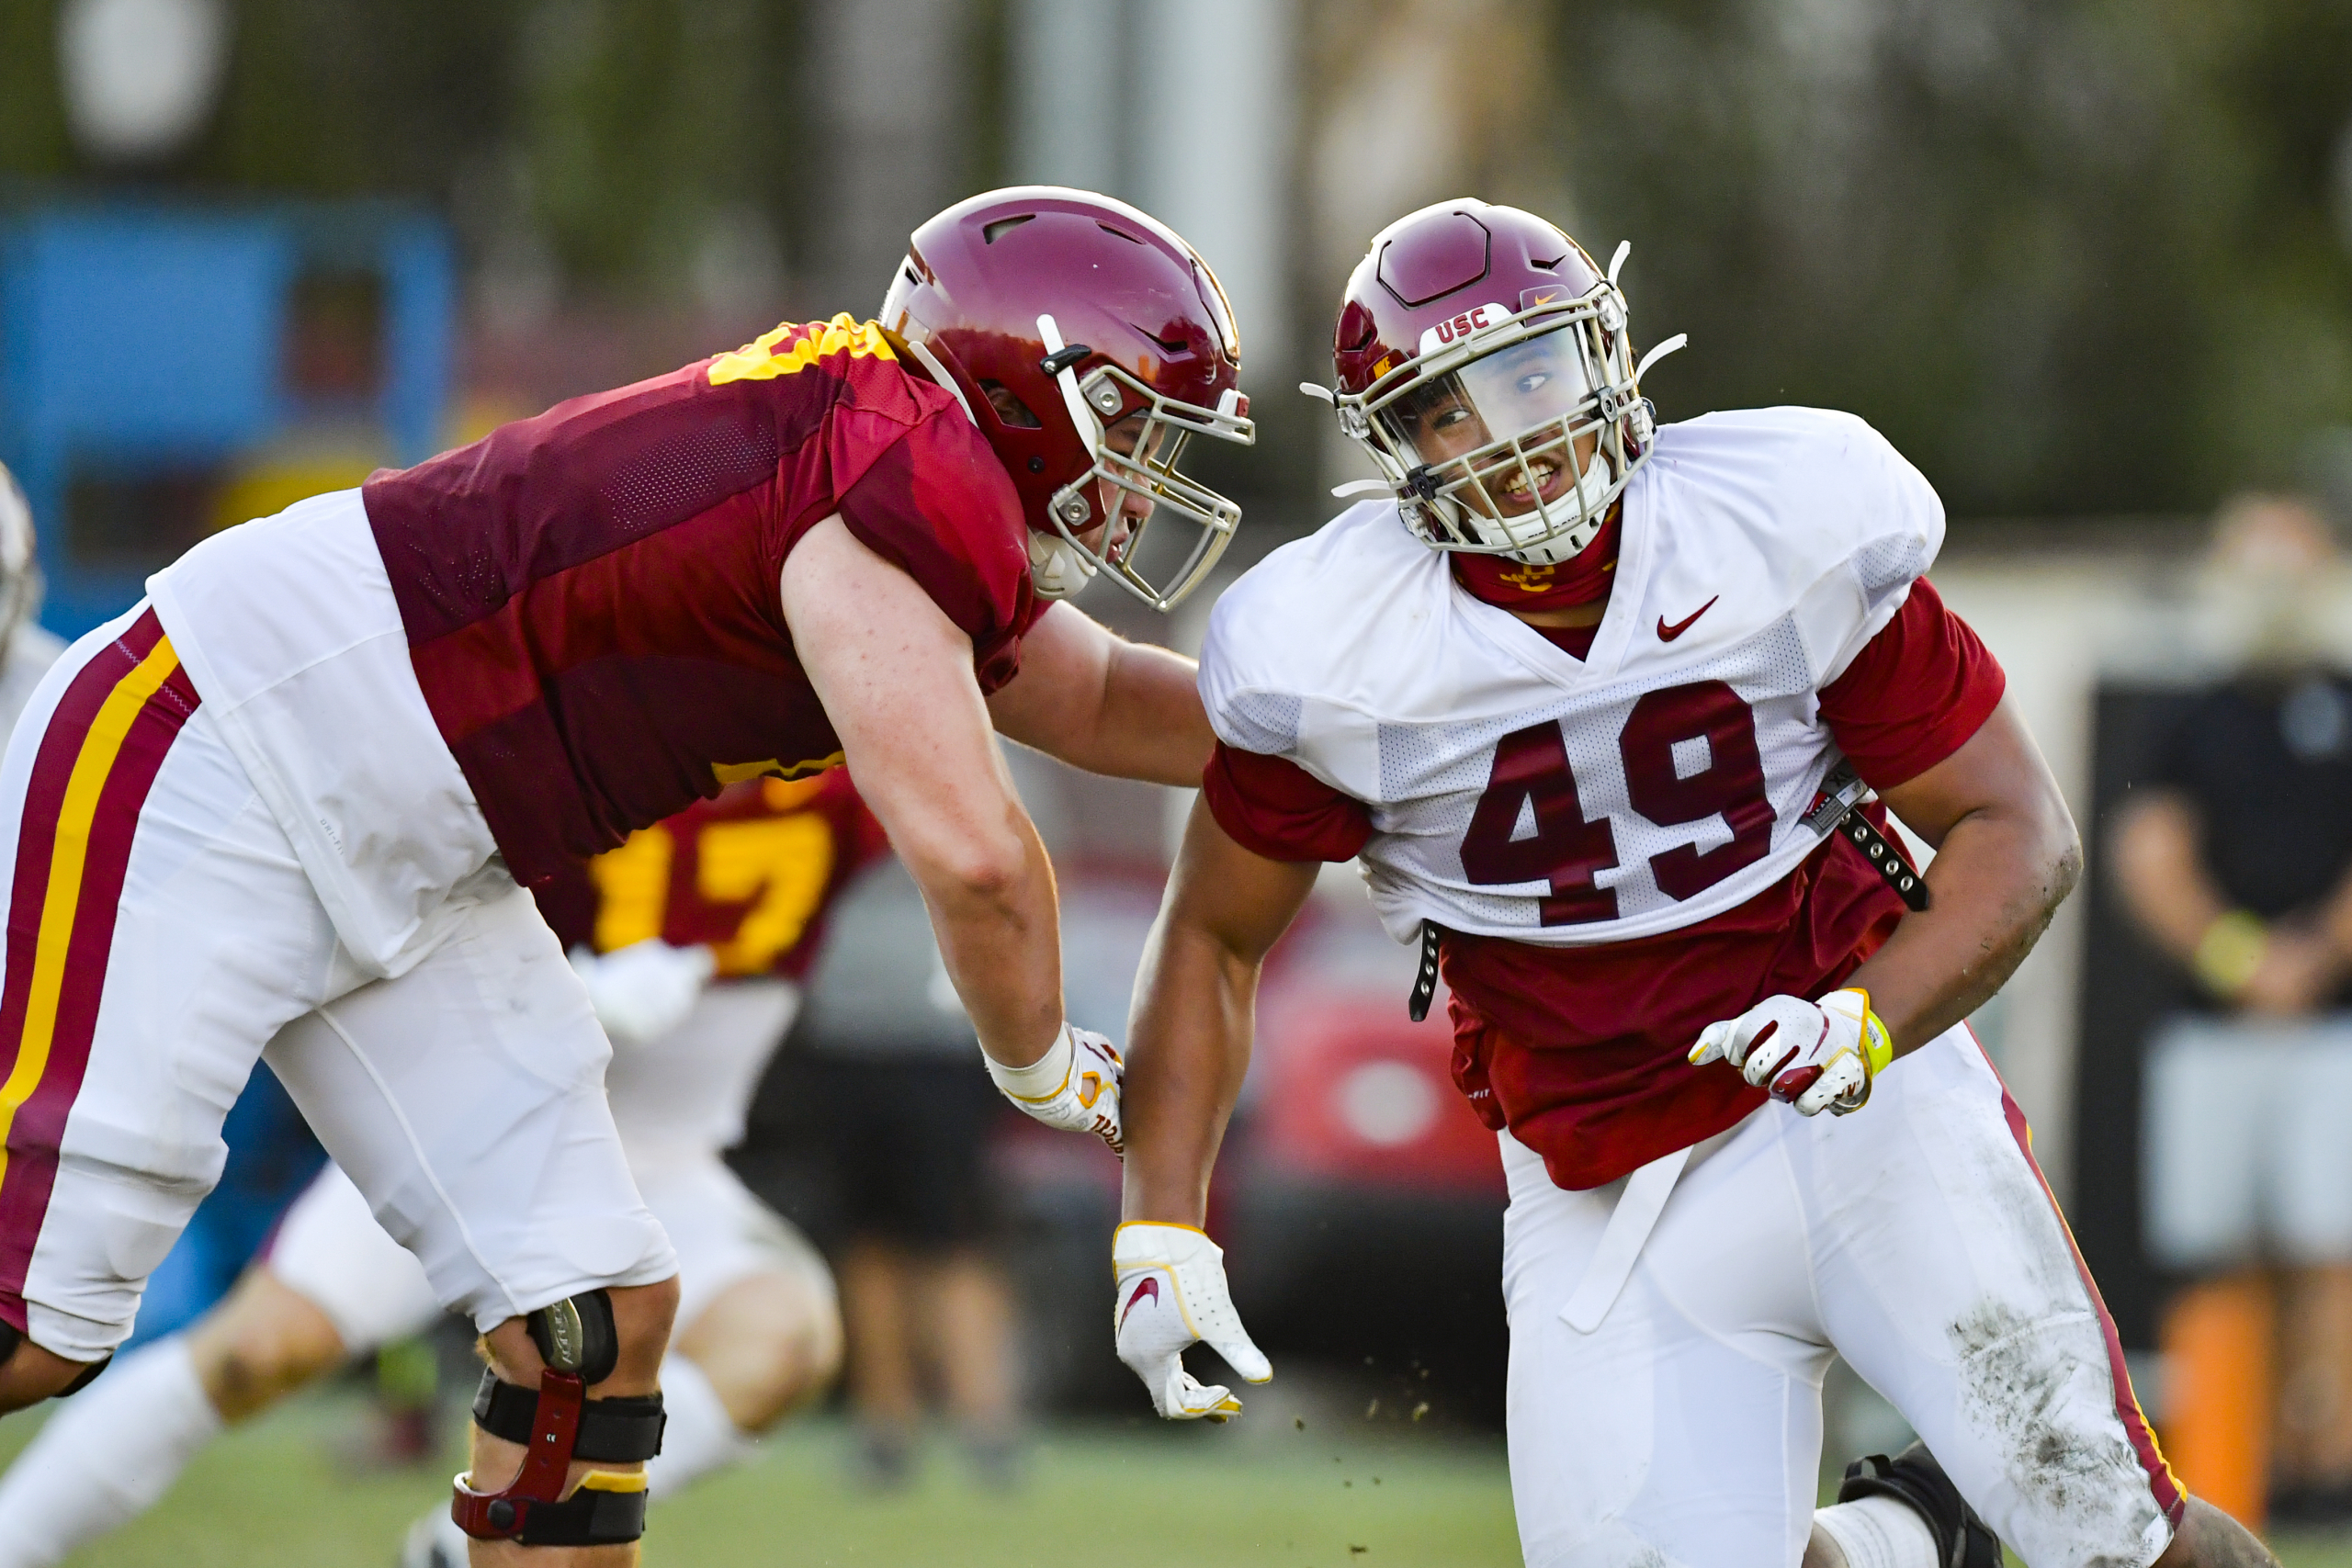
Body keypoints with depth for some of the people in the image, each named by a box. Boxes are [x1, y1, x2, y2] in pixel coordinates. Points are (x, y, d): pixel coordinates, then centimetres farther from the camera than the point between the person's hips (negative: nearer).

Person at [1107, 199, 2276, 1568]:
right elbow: (1216, 941, 5)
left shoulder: (1791, 529, -11)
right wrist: (1162, 1231, -6)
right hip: (1608, 1203, 1)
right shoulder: (1335, 662, -10)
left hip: (1871, 1115, -1)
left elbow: (2019, 833, -6)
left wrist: (1867, 1022, -24)